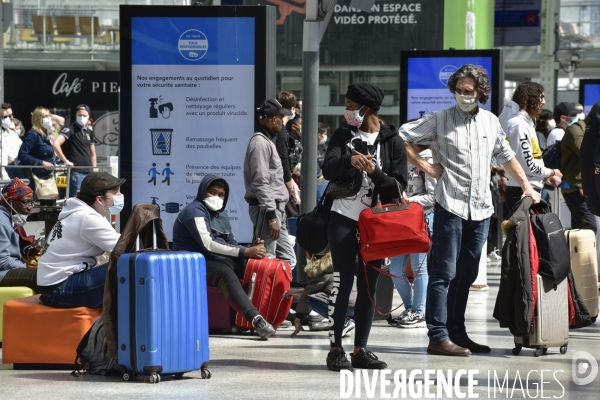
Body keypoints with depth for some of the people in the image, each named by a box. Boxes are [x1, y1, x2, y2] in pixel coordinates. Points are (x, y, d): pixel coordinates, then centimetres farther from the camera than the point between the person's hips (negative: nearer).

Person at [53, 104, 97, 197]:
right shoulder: (70, 130, -6)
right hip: (76, 172, -7)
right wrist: (66, 161, -19)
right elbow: (56, 144, -20)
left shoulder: (89, 132, 15)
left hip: (88, 172, 7)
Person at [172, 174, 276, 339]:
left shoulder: (222, 215, 21)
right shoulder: (194, 211, -7)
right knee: (226, 273, -38)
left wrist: (253, 249, -9)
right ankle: (256, 319, -57)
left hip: (222, 259, 9)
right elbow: (207, 244, -20)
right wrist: (245, 252, -21)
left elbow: (232, 246, 14)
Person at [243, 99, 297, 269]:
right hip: (266, 209, -11)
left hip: (276, 209, 11)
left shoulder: (267, 142, 20)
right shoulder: (260, 143, -13)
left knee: (288, 259, 11)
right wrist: (272, 216, -22)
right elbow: (261, 183, -19)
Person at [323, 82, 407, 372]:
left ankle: (360, 350, 10)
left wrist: (375, 172, -22)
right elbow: (328, 170, -9)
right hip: (344, 218, -1)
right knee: (343, 281, -6)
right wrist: (349, 160, -29)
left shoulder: (392, 141, 1)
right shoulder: (342, 136, 5)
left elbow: (399, 186, -4)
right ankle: (335, 348, -3)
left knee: (369, 285, 4)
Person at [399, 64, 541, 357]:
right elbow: (402, 137, 1)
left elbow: (506, 157, 23)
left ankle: (457, 334, 18)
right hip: (450, 206, -5)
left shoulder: (491, 122, 13)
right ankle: (438, 337, -8)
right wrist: (425, 167, -4)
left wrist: (526, 187, 16)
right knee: (444, 273, -7)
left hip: (481, 209, 5)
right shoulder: (439, 120, 0)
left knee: (465, 276, 11)